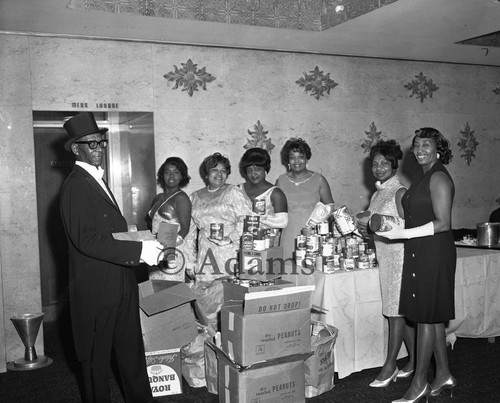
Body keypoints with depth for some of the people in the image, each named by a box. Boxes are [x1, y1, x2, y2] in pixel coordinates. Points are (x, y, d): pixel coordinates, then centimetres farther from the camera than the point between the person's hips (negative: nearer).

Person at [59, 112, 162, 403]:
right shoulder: (76, 186, -16)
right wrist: (138, 251, -27)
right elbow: (86, 240, -25)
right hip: (97, 286, -9)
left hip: (120, 283, 9)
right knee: (97, 354, 9)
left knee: (132, 346, 17)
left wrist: (144, 244, 6)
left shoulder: (98, 180, 14)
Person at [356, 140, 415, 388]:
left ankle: (390, 366, 3)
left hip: (400, 255, -8)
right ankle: (414, 360, 23)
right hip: (385, 257, 8)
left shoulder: (400, 192, -9)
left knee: (396, 311, -4)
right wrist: (366, 231, 0)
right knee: (403, 311, 12)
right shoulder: (377, 194, 15)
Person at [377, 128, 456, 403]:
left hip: (433, 254, -9)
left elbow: (442, 223, -19)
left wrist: (403, 233, -20)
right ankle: (443, 375, 27)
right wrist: (394, 227, 10)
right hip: (421, 254, 9)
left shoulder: (439, 177, -13)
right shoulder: (424, 178, 16)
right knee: (432, 317, 15)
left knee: (426, 317, -2)